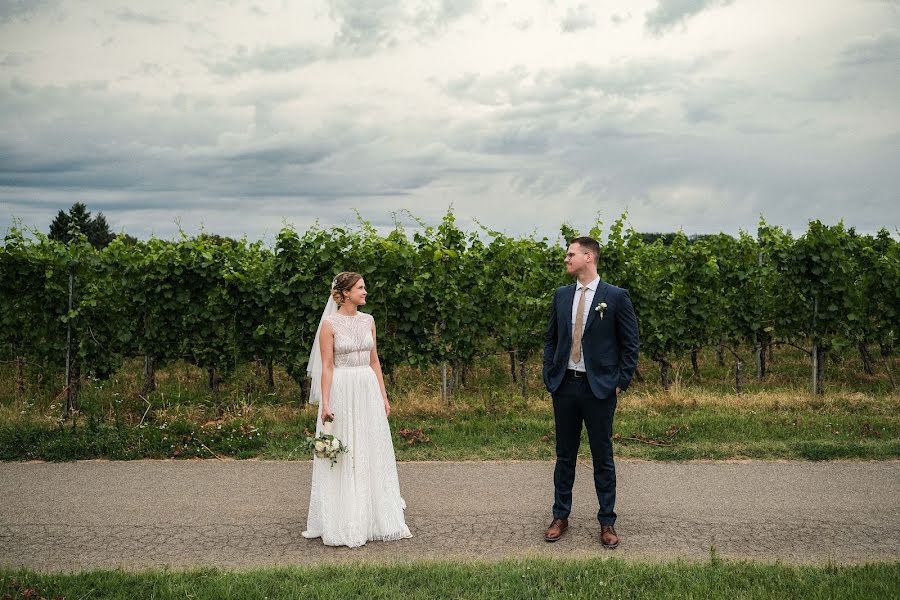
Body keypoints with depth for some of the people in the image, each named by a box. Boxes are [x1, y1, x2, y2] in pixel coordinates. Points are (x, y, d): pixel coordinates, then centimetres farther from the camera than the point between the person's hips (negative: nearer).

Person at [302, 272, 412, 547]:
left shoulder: (368, 321, 9)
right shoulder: (330, 324, -7)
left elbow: (374, 361, 12)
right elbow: (326, 366, -10)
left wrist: (383, 395, 9)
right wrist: (325, 403, -15)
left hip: (368, 390, 5)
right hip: (341, 392, -5)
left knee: (373, 454, 9)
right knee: (342, 457, 2)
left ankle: (375, 518, 21)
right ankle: (343, 524, 12)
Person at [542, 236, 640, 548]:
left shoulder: (616, 297, -6)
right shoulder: (561, 295, 8)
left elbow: (631, 344, -2)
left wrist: (621, 382, -6)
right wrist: (549, 376, 6)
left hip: (599, 388, -4)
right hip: (564, 385, 4)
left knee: (603, 457, 4)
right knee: (565, 455, 12)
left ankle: (607, 522, 14)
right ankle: (560, 516, 22)